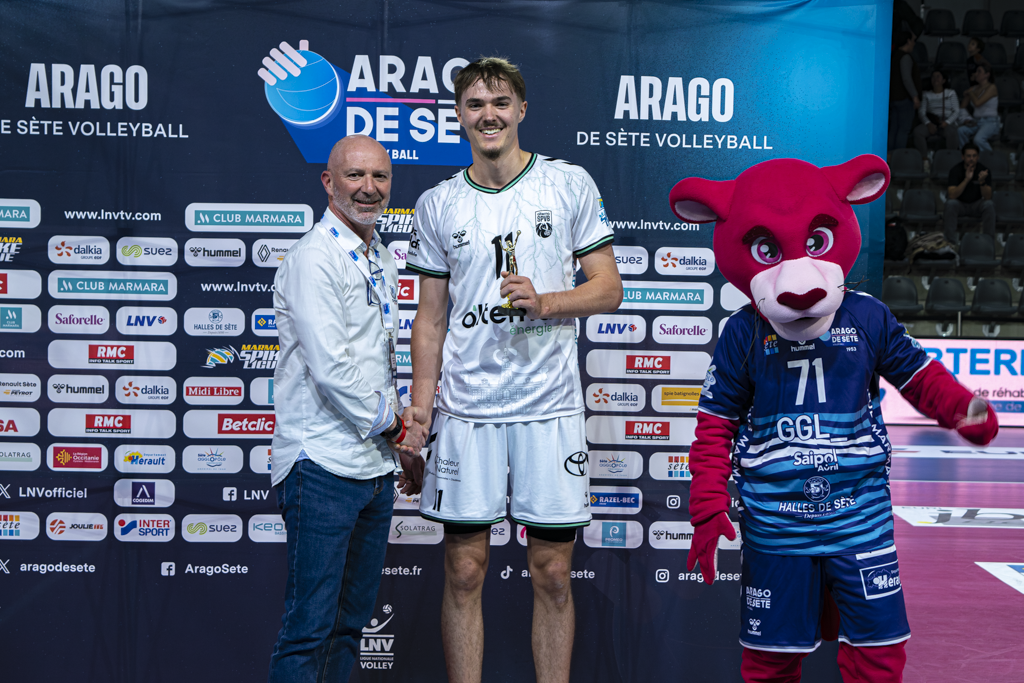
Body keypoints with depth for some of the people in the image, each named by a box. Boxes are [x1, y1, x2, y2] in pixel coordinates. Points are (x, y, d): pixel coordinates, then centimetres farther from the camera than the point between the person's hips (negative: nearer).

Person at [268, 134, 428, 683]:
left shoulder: (381, 261, 17)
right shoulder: (313, 258, -11)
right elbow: (331, 369, -19)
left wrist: (404, 447, 17)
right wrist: (396, 429, -8)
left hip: (376, 467, 9)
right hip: (324, 466, -9)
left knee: (352, 620, 15)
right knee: (310, 627, -5)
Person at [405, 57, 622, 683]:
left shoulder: (570, 184, 3)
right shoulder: (438, 204, 8)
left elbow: (609, 289, 3)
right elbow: (430, 319, 11)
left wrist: (544, 302, -15)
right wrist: (418, 415, 4)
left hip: (550, 404, -1)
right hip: (466, 407, 1)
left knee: (553, 573, 5)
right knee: (464, 571, 4)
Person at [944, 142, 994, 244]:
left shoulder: (983, 170, -14)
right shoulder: (955, 170, -17)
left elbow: (987, 197, -19)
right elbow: (952, 196, -29)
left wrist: (982, 181, -38)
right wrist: (967, 179, -39)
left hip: (976, 204, 1)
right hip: (959, 203, -1)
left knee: (989, 205, -30)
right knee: (951, 204, -34)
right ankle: (952, 241, -26)